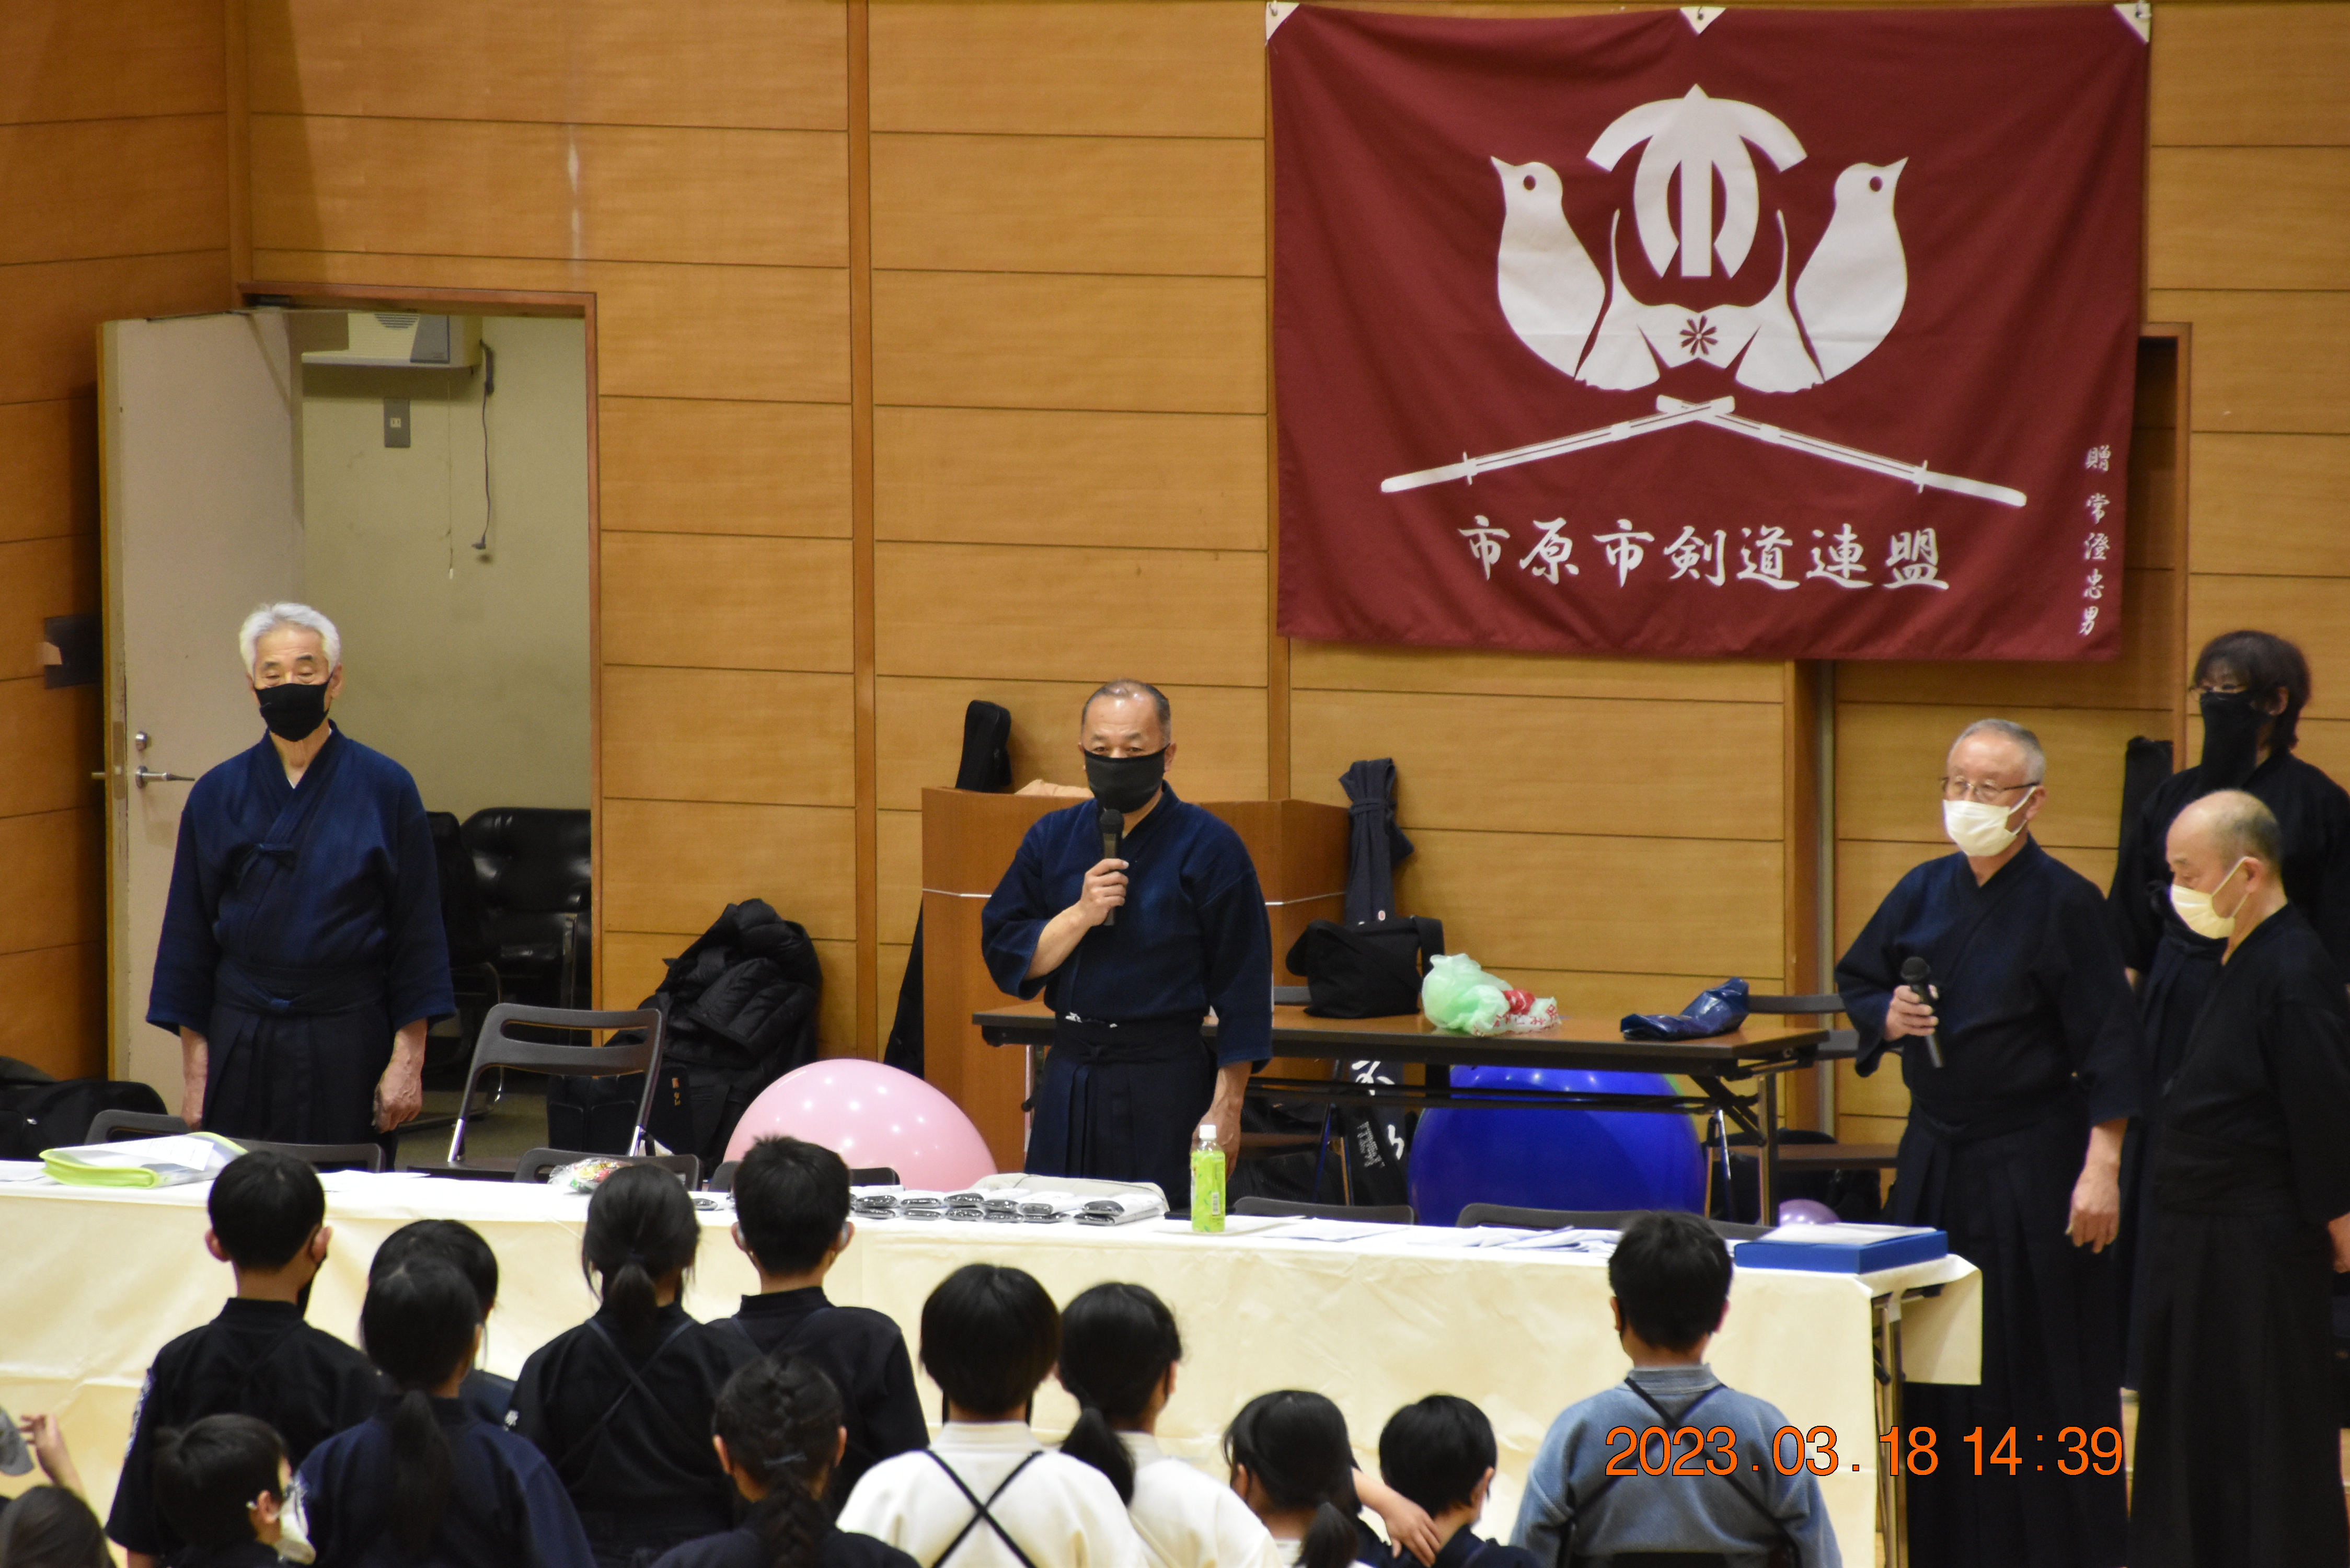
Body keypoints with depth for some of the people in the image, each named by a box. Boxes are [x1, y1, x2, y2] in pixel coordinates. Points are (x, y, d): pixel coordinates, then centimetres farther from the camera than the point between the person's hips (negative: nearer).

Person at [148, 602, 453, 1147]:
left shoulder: (385, 788, 0)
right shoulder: (218, 795, 4)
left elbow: (417, 935, 0)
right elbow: (189, 939, 7)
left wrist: (408, 1060, -5)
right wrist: (195, 1071, 2)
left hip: (349, 1041, -2)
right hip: (242, 1044, 2)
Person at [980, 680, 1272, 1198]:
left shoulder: (1209, 848, -5)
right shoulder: (1053, 839, 8)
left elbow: (1242, 986, -5)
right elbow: (1004, 957, 4)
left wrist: (1226, 1109, -9)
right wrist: (1080, 915, -13)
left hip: (1166, 1084, -4)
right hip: (1069, 1074, 4)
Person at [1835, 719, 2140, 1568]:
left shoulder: (2063, 903, -10)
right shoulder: (1924, 892, 6)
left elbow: (2108, 1048, -11)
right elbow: (1856, 981, 19)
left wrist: (2101, 1168, -16)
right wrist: (1887, 1018, -4)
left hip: (2034, 1163, -5)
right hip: (1935, 1152, 5)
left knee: (2039, 1367, -2)